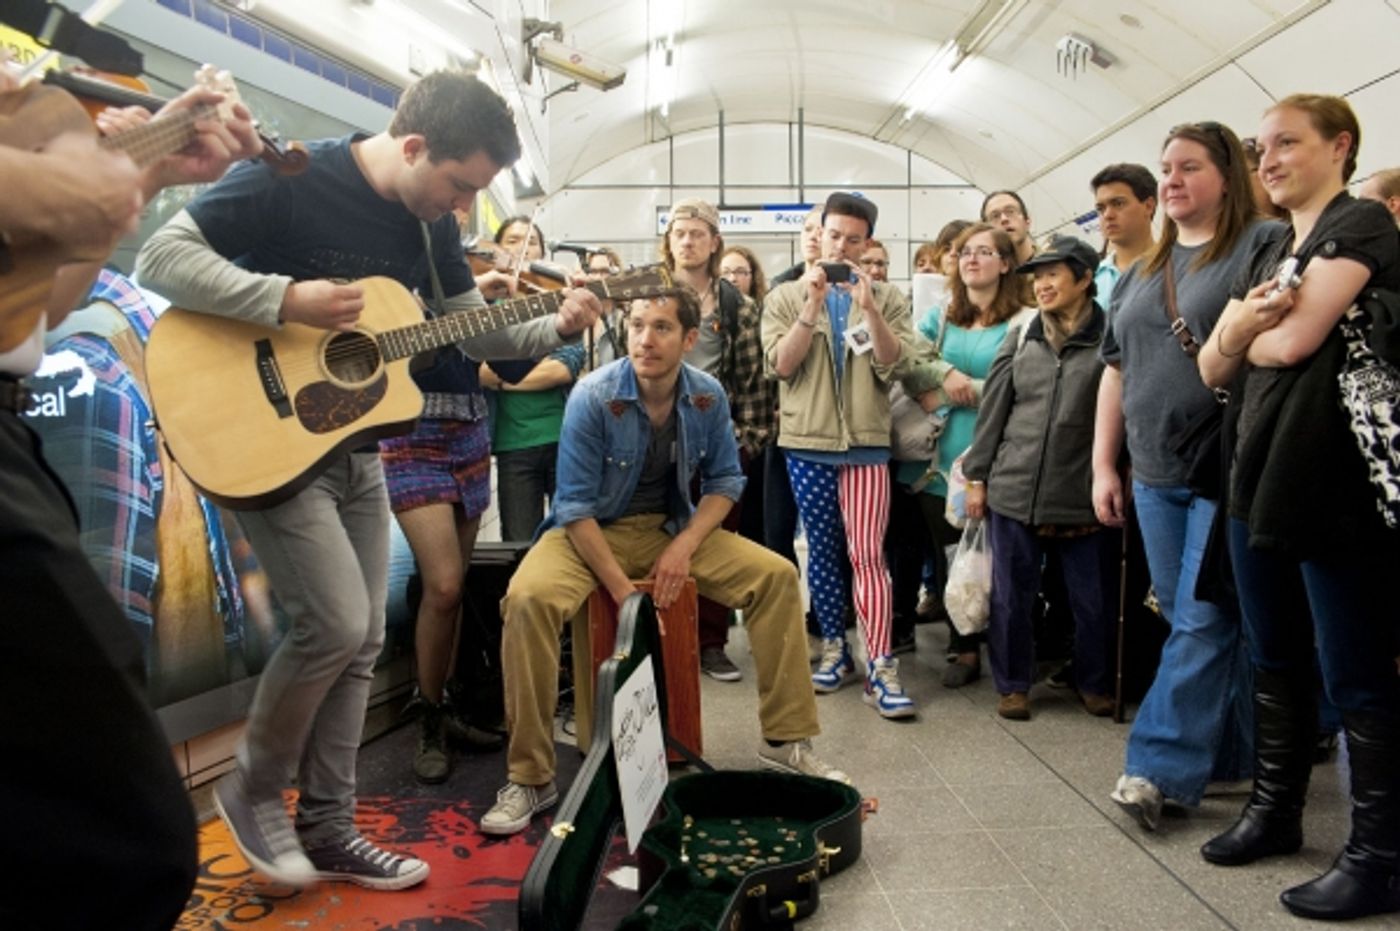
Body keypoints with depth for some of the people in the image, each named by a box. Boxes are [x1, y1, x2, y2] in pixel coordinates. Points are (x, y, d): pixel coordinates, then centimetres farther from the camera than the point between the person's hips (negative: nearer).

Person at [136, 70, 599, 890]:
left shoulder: (431, 224, 3)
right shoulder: (289, 180, -17)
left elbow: (473, 328, 9)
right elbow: (162, 256, -19)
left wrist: (555, 330, -7)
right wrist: (286, 300, -29)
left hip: (355, 448, 7)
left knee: (362, 641, 7)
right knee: (336, 623, -13)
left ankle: (328, 826, 21)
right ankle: (253, 790, 14)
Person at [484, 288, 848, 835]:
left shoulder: (708, 397, -7)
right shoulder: (593, 397, -19)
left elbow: (725, 480, 4)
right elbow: (576, 505, -18)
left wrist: (685, 546, -14)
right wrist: (623, 592, -24)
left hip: (675, 528, 4)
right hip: (592, 531, -3)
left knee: (776, 575, -12)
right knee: (528, 599, -32)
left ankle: (785, 740, 1)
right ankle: (530, 778, -19)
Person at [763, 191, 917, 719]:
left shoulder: (887, 299, 7)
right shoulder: (786, 297, 6)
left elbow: (894, 366, -6)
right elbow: (781, 364, -6)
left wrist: (868, 307, -18)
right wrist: (813, 304, -14)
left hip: (866, 441, -1)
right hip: (806, 441, 1)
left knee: (867, 554, -7)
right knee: (822, 551, 9)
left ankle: (881, 669, -5)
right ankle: (834, 650, 22)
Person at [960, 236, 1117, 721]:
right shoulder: (1020, 338, 8)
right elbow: (992, 411, 9)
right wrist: (977, 478, 7)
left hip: (1084, 495, -2)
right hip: (1013, 492, 3)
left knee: (1094, 599, 8)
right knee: (1011, 596, 9)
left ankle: (1095, 683, 29)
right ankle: (1013, 684, 24)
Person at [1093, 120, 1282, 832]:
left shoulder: (1264, 245, -2)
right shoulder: (1143, 271, 17)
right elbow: (1116, 370, 17)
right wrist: (1104, 464, 14)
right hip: (1156, 475, 7)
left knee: (1201, 623, -5)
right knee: (1189, 619, 11)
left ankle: (1160, 765, 1)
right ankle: (1233, 757, 24)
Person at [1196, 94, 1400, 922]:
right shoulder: (1269, 253, 19)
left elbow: (1295, 340, -18)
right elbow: (1214, 367, 12)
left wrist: (1247, 333, 3)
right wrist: (1238, 326, -9)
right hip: (1259, 478, 8)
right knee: (1276, 660, 16)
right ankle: (1275, 808, 29)